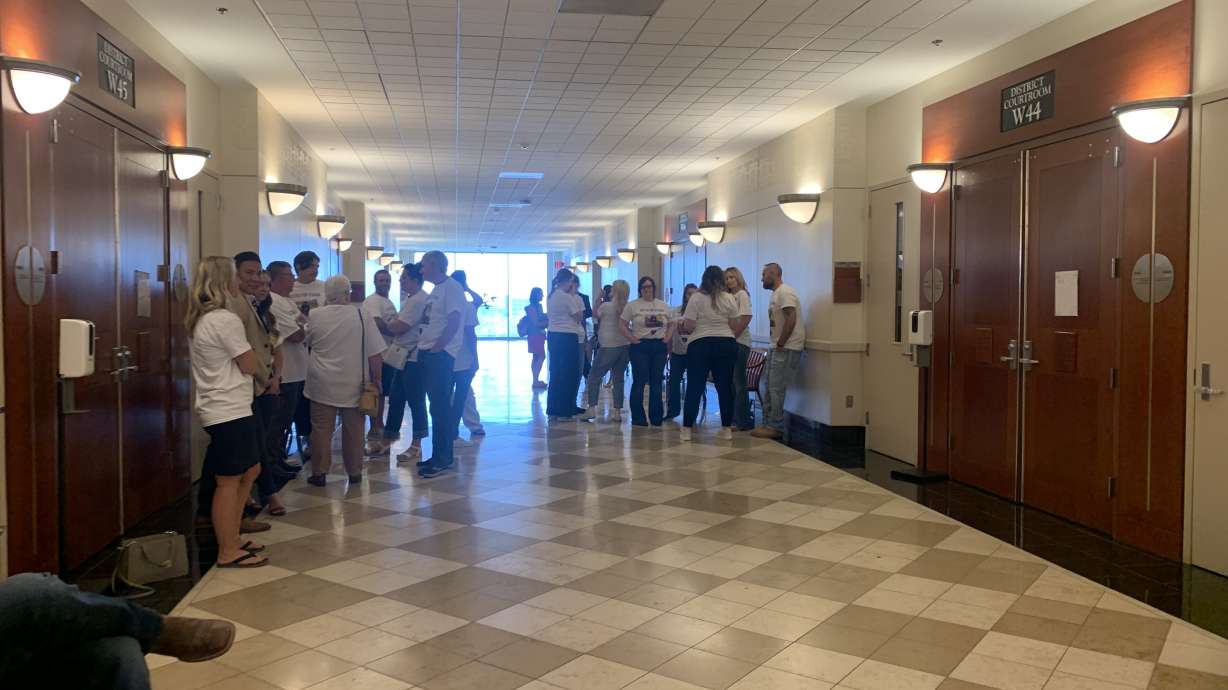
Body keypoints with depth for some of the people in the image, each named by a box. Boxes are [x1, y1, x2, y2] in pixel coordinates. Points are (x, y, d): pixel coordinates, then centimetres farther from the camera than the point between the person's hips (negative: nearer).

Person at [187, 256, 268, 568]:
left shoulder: (202, 319, 13)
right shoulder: (226, 320, -18)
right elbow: (251, 366, -13)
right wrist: (245, 314, 0)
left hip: (222, 409, 10)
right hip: (230, 411, -10)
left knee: (249, 471, 19)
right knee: (229, 481, -1)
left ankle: (231, 540, 27)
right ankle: (228, 552, 8)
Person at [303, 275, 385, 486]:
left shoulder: (314, 316, -3)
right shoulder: (361, 314, -7)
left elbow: (307, 342, 16)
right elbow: (375, 353, -6)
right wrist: (376, 379, 4)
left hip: (323, 385, 1)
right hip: (354, 384, 0)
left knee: (322, 429, 7)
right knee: (353, 430, 10)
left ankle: (319, 473, 11)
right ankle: (354, 472, 17)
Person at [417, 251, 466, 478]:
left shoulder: (451, 288, -11)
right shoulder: (436, 290, 18)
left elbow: (453, 321, -19)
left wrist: (436, 347, -19)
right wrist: (423, 344, 11)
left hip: (441, 354, -9)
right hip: (428, 353, 9)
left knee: (440, 407, -7)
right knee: (438, 406, 12)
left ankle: (442, 459, -3)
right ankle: (440, 455, 19)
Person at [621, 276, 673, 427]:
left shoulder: (663, 306, 12)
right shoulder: (632, 305, 0)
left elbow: (671, 325, 18)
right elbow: (622, 325, -2)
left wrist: (667, 339, 4)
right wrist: (632, 339, -9)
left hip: (659, 346, 4)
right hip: (640, 346, -4)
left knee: (656, 383, 7)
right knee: (639, 382, -4)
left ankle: (656, 417, 14)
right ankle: (638, 418, 3)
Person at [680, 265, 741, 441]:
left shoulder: (696, 298, -6)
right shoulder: (729, 299, 1)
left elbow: (688, 326, -9)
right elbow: (733, 325, 3)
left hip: (700, 345, -2)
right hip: (726, 345, 2)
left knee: (695, 388, 4)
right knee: (725, 387, 9)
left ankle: (687, 429, 6)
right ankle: (727, 429, 13)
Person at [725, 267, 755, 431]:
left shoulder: (742, 294, -5)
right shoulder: (730, 297, 17)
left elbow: (746, 318, -15)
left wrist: (734, 335, -15)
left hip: (740, 343, -8)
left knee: (739, 383, -5)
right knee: (732, 383, 10)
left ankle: (744, 422, 1)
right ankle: (735, 418, 17)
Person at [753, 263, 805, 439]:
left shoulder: (784, 292, -13)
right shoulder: (776, 294, 18)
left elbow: (791, 319, -21)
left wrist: (780, 344, -18)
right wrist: (777, 345, 8)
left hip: (787, 349, -10)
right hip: (778, 348, 10)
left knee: (776, 388, -8)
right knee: (769, 387, 11)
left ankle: (775, 427, -2)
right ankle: (769, 424, 16)